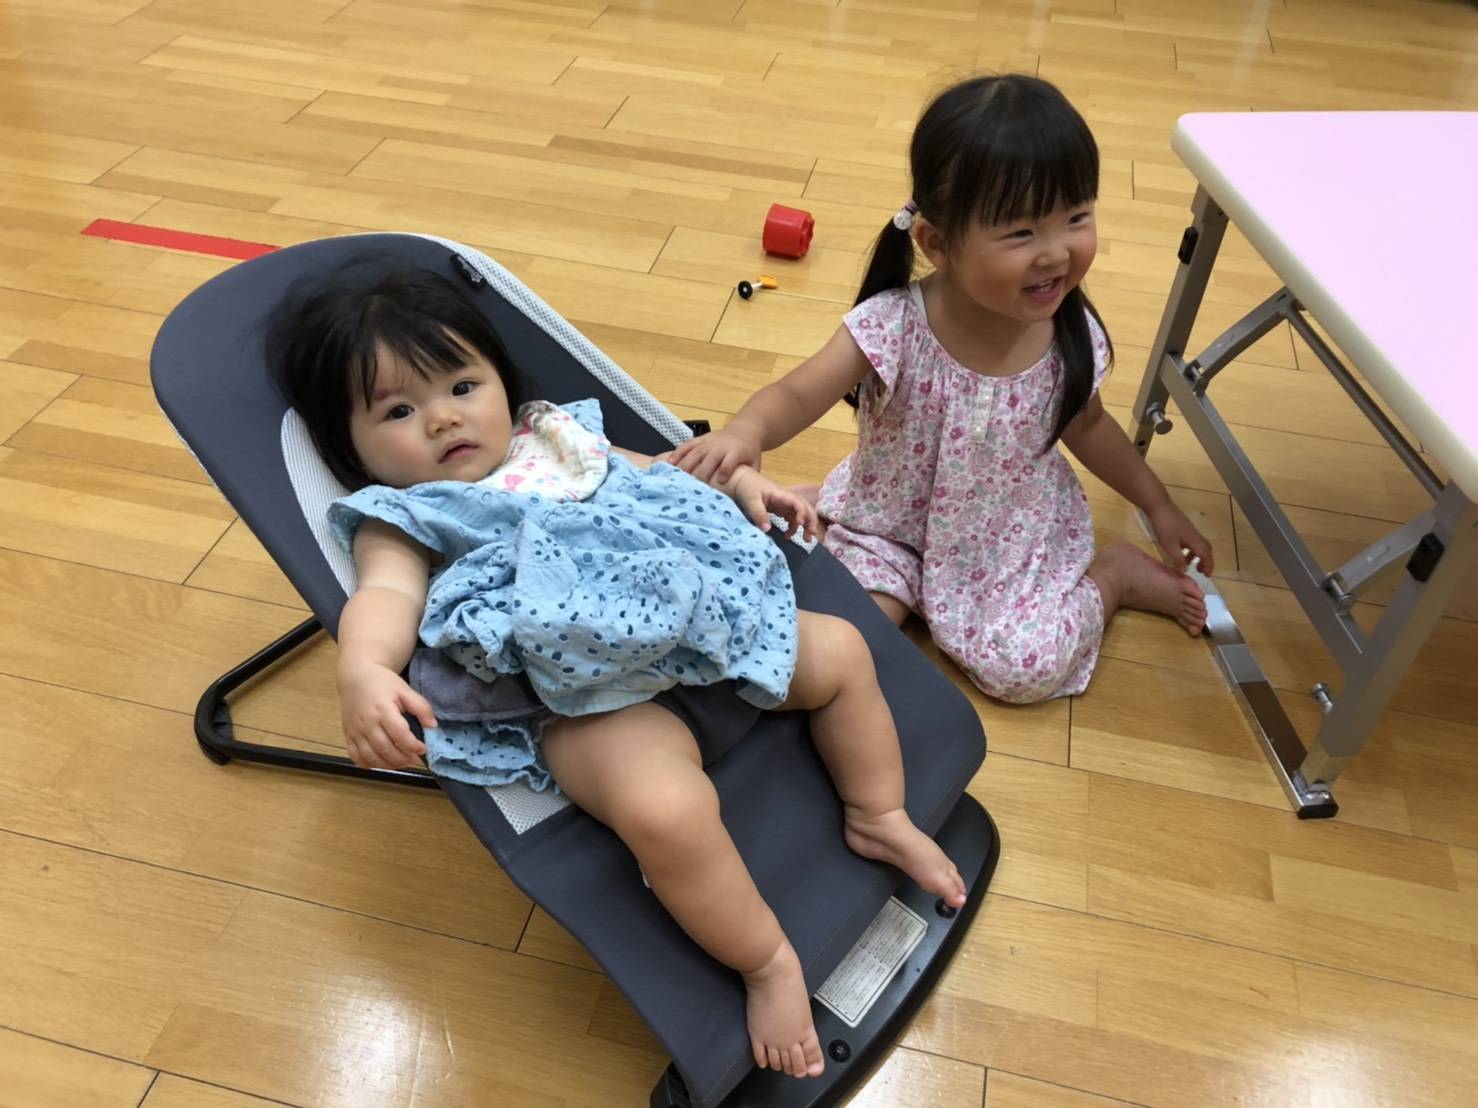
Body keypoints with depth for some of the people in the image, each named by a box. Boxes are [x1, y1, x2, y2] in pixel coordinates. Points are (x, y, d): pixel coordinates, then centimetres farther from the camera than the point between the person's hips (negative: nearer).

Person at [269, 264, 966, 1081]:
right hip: (592, 698, -7)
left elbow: (656, 473, 34)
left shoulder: (557, 435, 21)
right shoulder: (402, 519, 4)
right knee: (665, 808, -31)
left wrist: (740, 482, 21)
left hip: (710, 620, 7)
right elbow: (385, 593, -17)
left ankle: (879, 818, 26)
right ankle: (768, 964, -6)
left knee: (839, 649, 7)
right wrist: (363, 671, -38)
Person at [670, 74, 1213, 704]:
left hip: (1016, 532, 2)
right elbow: (798, 395, -29)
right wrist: (747, 431, -53)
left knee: (1025, 668, -13)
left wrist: (1159, 507, 13)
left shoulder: (1073, 334, -16)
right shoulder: (893, 327, -29)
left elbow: (1085, 424, 4)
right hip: (893, 523, -1)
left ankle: (1114, 574, 15)